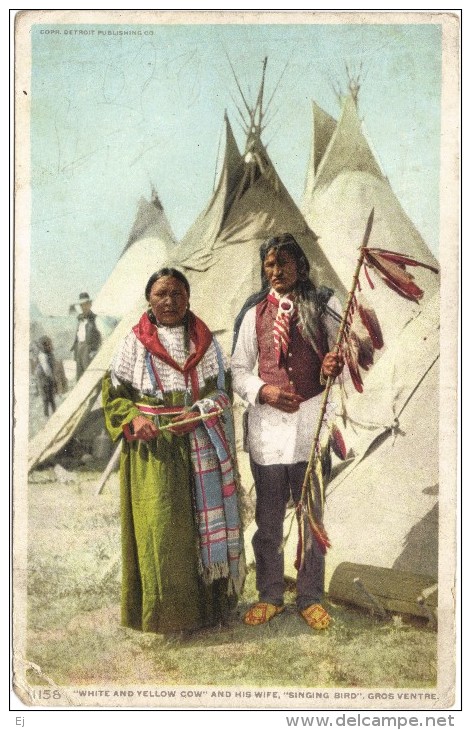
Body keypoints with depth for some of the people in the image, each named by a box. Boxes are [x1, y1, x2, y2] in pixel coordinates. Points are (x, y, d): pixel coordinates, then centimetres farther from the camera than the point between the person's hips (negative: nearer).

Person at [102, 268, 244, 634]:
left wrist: (199, 413, -13)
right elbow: (114, 392, 4)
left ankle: (210, 600, 19)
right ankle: (164, 611, 7)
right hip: (154, 449, -2)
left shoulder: (204, 340, 8)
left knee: (208, 519, 5)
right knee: (160, 525, -5)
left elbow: (223, 389, 5)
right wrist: (134, 418, -15)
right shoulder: (135, 343, 3)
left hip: (203, 448, 2)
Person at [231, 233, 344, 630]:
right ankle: (270, 596, 26)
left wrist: (338, 363, -18)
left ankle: (311, 597, 23)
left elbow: (346, 350, 6)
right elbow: (239, 370, 9)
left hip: (312, 419, -1)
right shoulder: (255, 311, 7)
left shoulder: (324, 304, 3)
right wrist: (263, 391, -10)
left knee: (312, 513, 8)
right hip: (267, 420, 1)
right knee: (268, 517, 10)